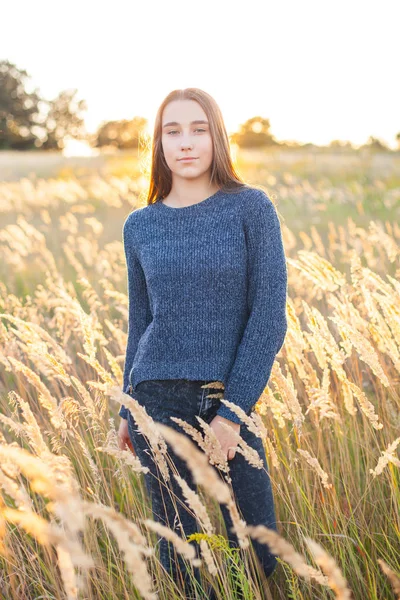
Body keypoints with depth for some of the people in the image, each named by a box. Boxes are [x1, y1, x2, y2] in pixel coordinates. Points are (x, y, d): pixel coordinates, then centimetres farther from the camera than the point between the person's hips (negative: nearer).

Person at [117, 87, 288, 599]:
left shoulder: (253, 208, -2)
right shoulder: (140, 227, 7)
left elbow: (269, 315, -7)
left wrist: (232, 412, -12)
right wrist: (128, 411, 14)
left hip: (227, 404, -1)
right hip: (158, 402, 2)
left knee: (258, 554, 3)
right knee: (181, 551, 8)